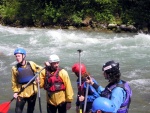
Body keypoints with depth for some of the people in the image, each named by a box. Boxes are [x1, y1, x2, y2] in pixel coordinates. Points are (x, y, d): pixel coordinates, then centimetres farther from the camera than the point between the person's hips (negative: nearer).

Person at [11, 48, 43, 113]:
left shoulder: (31, 64, -4)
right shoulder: (15, 68, -4)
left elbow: (41, 70, 8)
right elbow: (14, 81, 3)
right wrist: (15, 91, -3)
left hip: (32, 91, 1)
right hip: (21, 93, -1)